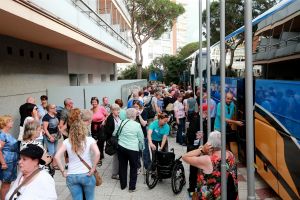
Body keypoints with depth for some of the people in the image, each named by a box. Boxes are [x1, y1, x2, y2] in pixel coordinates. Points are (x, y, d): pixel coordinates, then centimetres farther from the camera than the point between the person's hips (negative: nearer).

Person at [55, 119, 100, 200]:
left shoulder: (67, 141, 0)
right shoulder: (89, 140, -6)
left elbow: (57, 157, -7)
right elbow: (97, 153, -21)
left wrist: (63, 171, -1)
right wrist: (93, 169, -11)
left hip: (71, 176, 2)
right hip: (86, 175, -2)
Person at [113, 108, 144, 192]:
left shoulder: (121, 122, -3)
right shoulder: (137, 125, -11)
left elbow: (114, 134, 6)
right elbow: (141, 138, -4)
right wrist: (141, 148, 12)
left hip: (121, 147, 4)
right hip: (133, 149, -3)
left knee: (122, 166, 17)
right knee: (133, 168, 12)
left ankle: (123, 185, 29)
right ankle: (132, 187, 17)